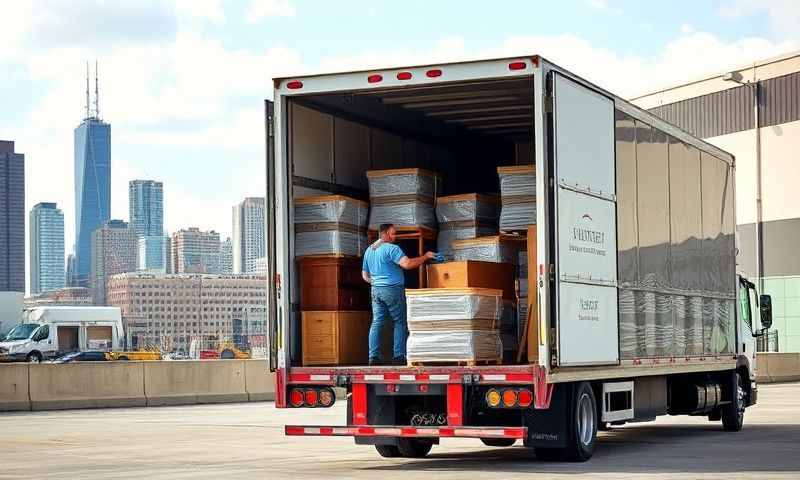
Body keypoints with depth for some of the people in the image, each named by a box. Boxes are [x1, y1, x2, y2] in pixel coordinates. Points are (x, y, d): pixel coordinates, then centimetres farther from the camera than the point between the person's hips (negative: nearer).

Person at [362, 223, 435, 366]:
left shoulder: (369, 250, 14)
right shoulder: (391, 248, -11)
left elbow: (365, 275, 20)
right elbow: (407, 264, -24)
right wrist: (425, 257, -14)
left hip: (376, 290, 7)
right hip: (393, 289, -7)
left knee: (376, 322, 4)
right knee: (400, 322, 2)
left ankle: (374, 357, -3)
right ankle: (398, 357, -3)